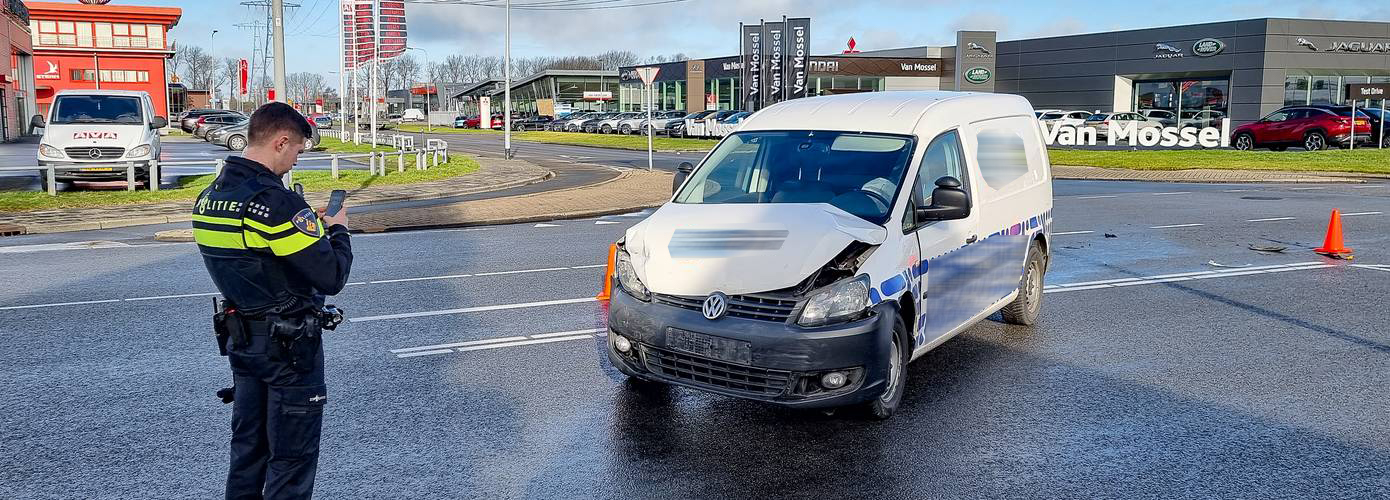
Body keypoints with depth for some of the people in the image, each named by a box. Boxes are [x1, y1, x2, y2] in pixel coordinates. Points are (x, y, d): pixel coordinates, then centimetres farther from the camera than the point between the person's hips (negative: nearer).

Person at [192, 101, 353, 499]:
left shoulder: (207, 198, 3)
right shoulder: (277, 202, -24)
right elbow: (332, 278, -23)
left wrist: (312, 226, 9)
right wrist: (337, 231, -5)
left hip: (240, 338, 8)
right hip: (289, 346, -8)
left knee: (247, 445, 20)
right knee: (292, 455, 5)